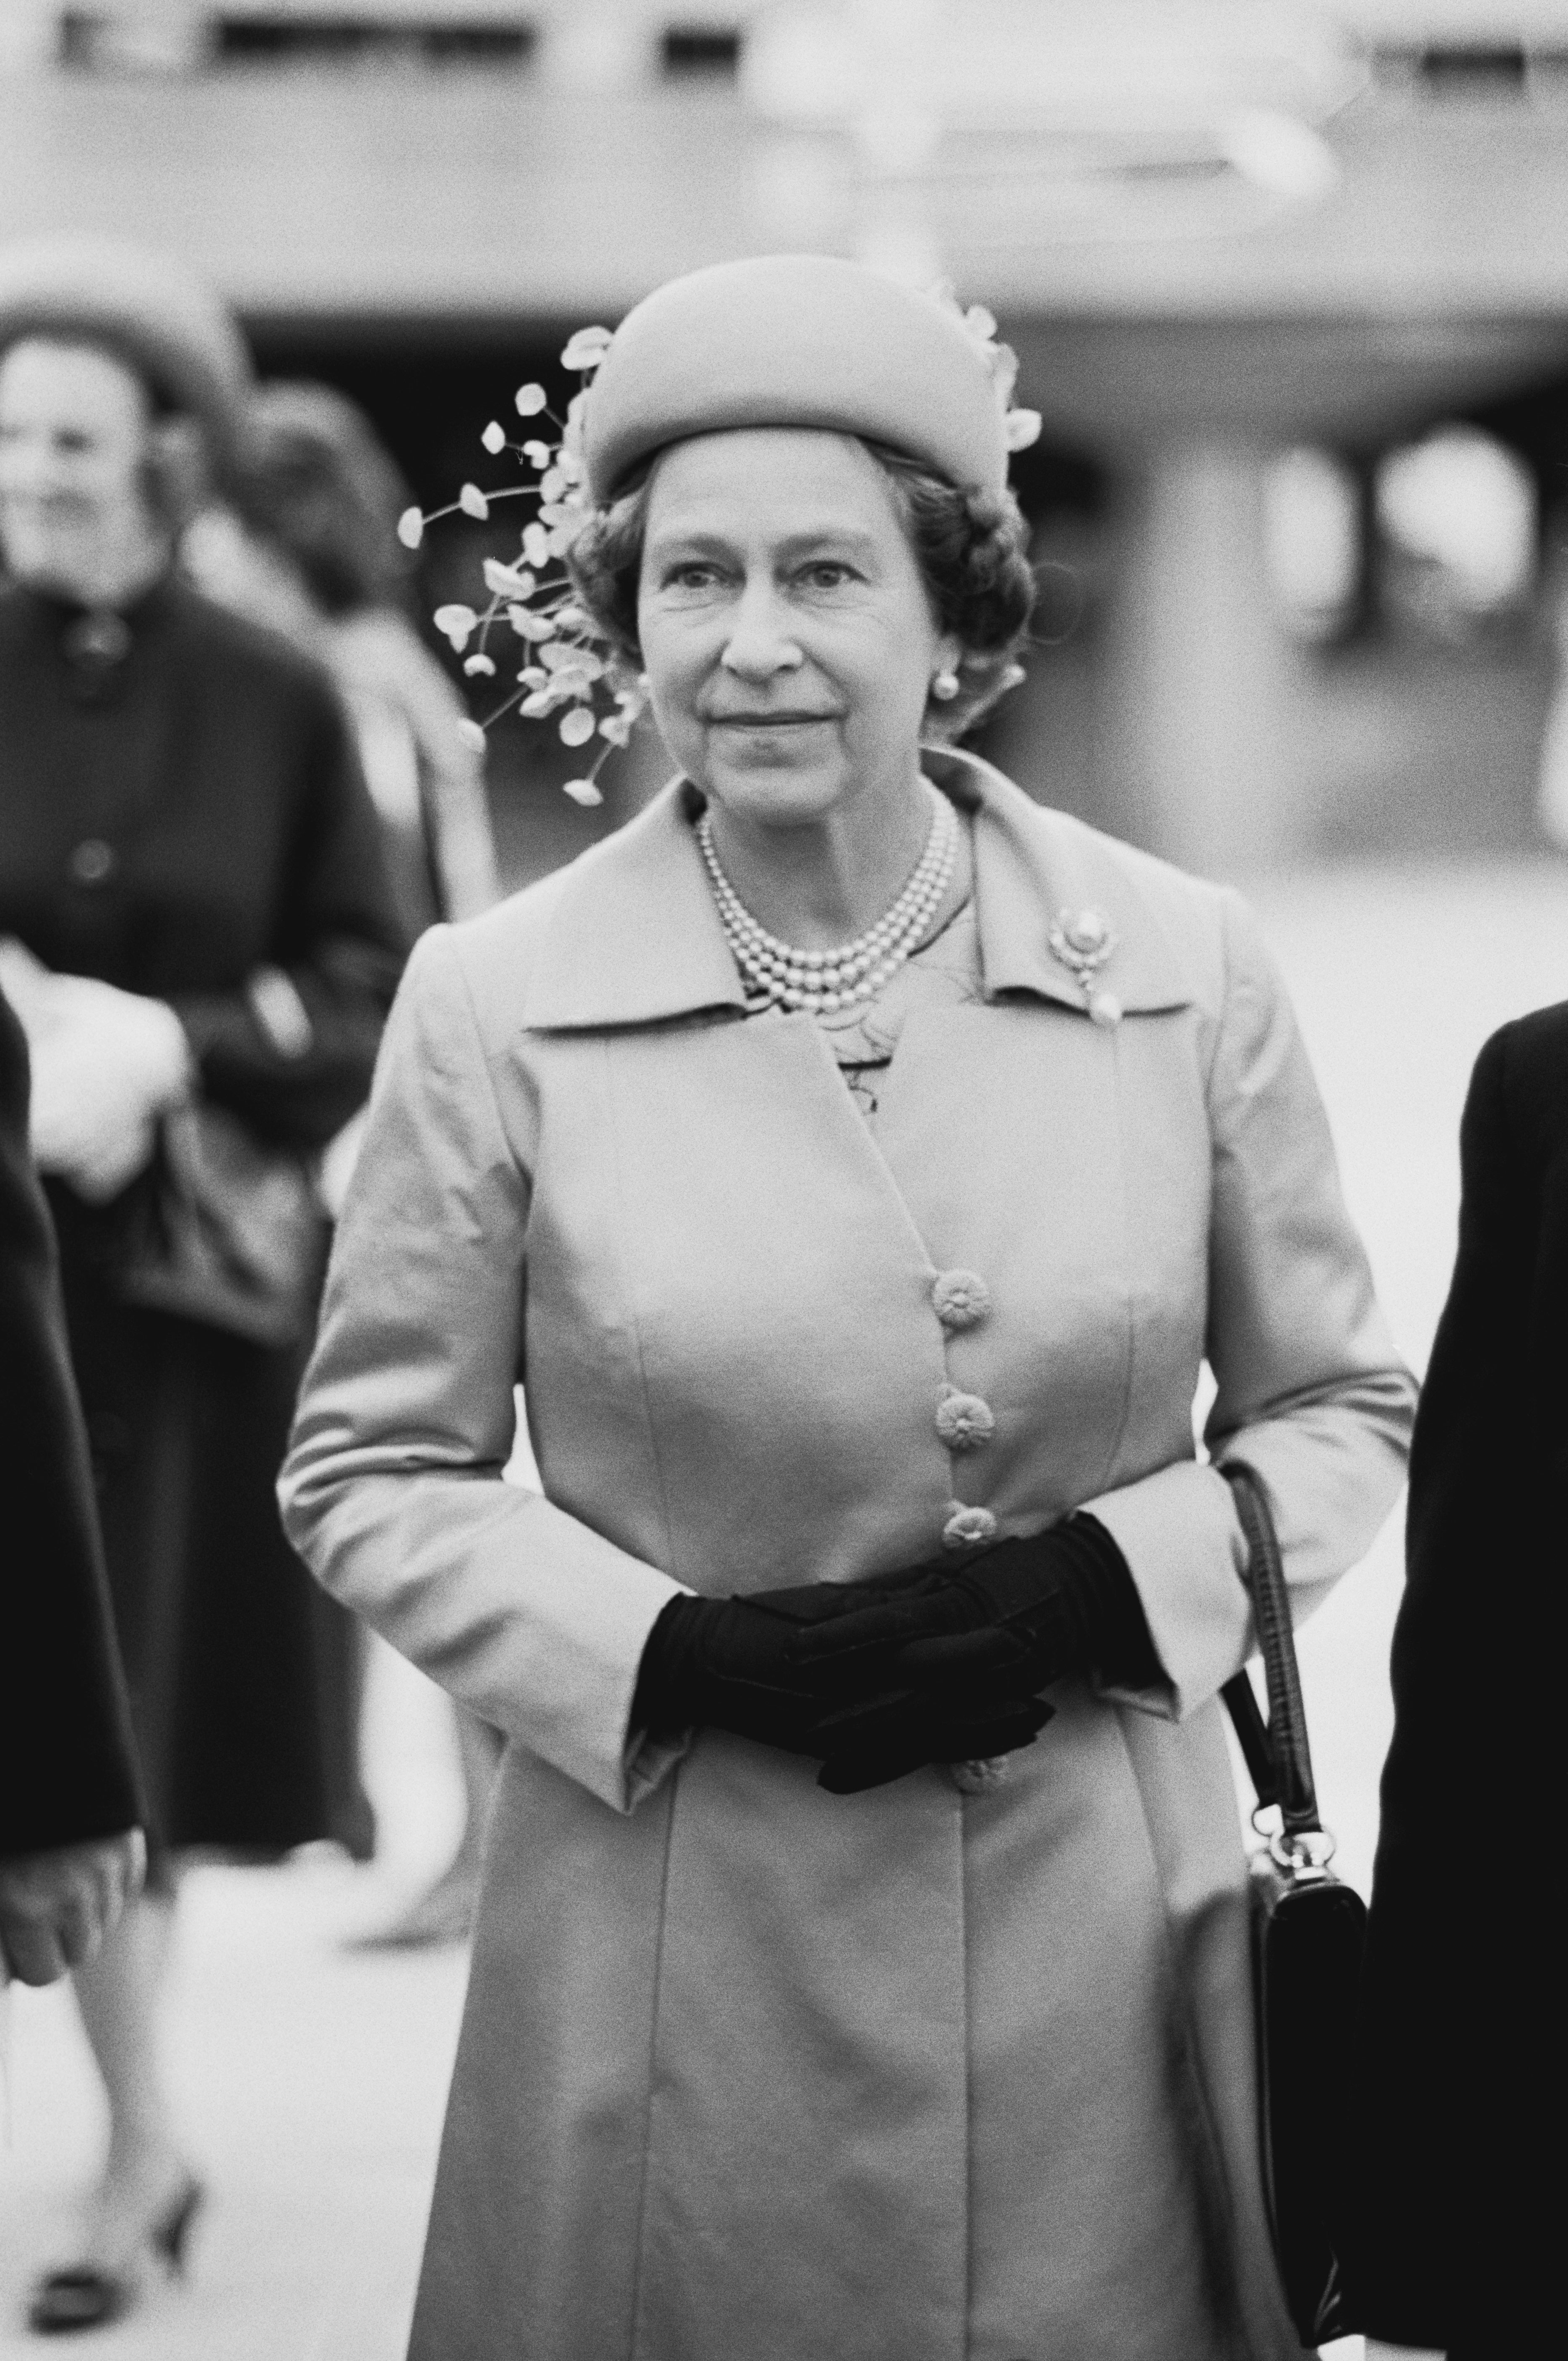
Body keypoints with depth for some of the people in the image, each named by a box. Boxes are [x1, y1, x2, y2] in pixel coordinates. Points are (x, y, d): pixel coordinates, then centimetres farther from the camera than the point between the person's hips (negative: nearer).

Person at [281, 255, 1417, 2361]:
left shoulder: (1186, 975, 0)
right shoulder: (499, 1007, -3)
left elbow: (1342, 1409, 9)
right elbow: (367, 1472, 4)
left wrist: (1099, 1587, -10)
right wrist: (683, 1657, -12)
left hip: (1102, 1931, 1)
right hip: (678, 1956, -1)